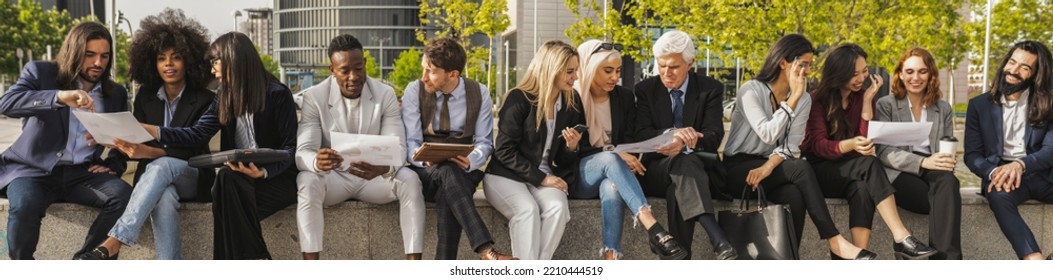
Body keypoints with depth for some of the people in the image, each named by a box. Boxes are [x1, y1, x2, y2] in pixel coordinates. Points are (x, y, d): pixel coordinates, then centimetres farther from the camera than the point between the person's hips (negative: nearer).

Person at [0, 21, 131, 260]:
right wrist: (59, 96, -33)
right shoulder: (40, 72, 2)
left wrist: (113, 165, 1)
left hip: (81, 174, 3)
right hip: (34, 169, -3)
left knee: (125, 196, -27)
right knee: (25, 206, -35)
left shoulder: (116, 94, 13)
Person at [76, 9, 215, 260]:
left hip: (192, 178, -2)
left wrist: (148, 152, -32)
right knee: (163, 198, -38)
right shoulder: (145, 97, 7)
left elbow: (190, 150, -15)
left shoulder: (204, 100, -5)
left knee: (160, 167, -39)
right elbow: (138, 143, 6)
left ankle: (114, 243, -50)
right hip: (153, 175, 2)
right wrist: (122, 145, -20)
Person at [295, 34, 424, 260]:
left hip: (374, 176, 1)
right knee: (307, 181, -34)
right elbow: (302, 152, -19)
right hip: (333, 176, -1)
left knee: (409, 180, -28)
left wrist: (384, 168, -41)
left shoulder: (386, 94, -8)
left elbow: (397, 148, -15)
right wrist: (317, 162, -46)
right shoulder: (314, 97, -11)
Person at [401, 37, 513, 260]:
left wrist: (470, 162, -22)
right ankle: (486, 251, -52)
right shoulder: (414, 91, -1)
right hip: (425, 173, -1)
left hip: (462, 174, 1)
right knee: (448, 171, -38)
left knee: (447, 193, -38)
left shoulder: (479, 93, 1)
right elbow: (410, 143, -4)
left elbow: (484, 142, 2)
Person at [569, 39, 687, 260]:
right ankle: (652, 227, -50)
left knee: (613, 189, -37)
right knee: (610, 158, -36)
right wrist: (614, 154, -23)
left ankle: (611, 259, -46)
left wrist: (627, 157, -19)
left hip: (611, 172, 3)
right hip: (578, 176, -2)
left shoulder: (625, 97, 7)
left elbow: (629, 141, 6)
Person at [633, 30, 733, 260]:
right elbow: (642, 136, -6)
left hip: (700, 168, 1)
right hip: (657, 170, 0)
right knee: (684, 163, -37)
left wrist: (685, 143, -32)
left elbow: (714, 136, -9)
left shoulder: (710, 89, 2)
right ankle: (719, 241, -57)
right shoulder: (645, 90, 6)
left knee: (680, 187, -38)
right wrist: (671, 133, -29)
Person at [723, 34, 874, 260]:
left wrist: (768, 167, -23)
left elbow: (791, 146, -4)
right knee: (801, 168, -30)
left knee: (795, 195, -33)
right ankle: (834, 240, -30)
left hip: (772, 169, 5)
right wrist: (794, 97, -23)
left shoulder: (804, 99, 5)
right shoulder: (751, 90, -12)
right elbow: (768, 135, -25)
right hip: (738, 170, -5)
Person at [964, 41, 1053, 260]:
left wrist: (1020, 165, -26)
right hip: (1000, 173, -1)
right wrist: (994, 172, -18)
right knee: (999, 196, -37)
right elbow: (972, 155, 6)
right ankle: (1035, 262, -51)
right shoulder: (980, 104, 10)